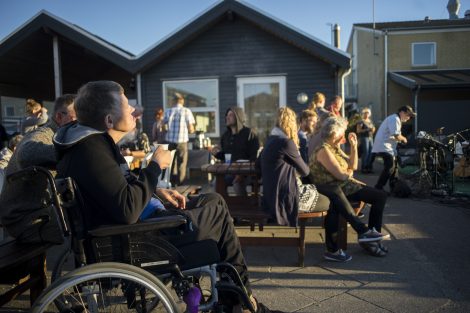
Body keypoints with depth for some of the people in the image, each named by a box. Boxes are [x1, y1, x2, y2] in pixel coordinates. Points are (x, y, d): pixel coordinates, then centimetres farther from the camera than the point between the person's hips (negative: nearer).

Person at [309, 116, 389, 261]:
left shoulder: (336, 148, 15)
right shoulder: (324, 150, -15)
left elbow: (353, 166, 15)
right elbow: (340, 175, -20)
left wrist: (354, 146, 6)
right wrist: (349, 173, 3)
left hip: (344, 185, 10)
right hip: (329, 188, -10)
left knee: (381, 196, 5)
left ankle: (371, 238, 6)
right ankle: (364, 231, -34)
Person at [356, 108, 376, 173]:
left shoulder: (370, 121, 17)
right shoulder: (361, 121, -6)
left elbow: (373, 129, 23)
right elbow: (358, 130, -13)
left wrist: (373, 130, -1)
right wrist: (367, 130, -19)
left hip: (371, 138, 7)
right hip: (364, 138, -7)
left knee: (370, 153, 3)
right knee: (365, 153, -10)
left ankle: (369, 167, 11)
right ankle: (363, 168, -5)